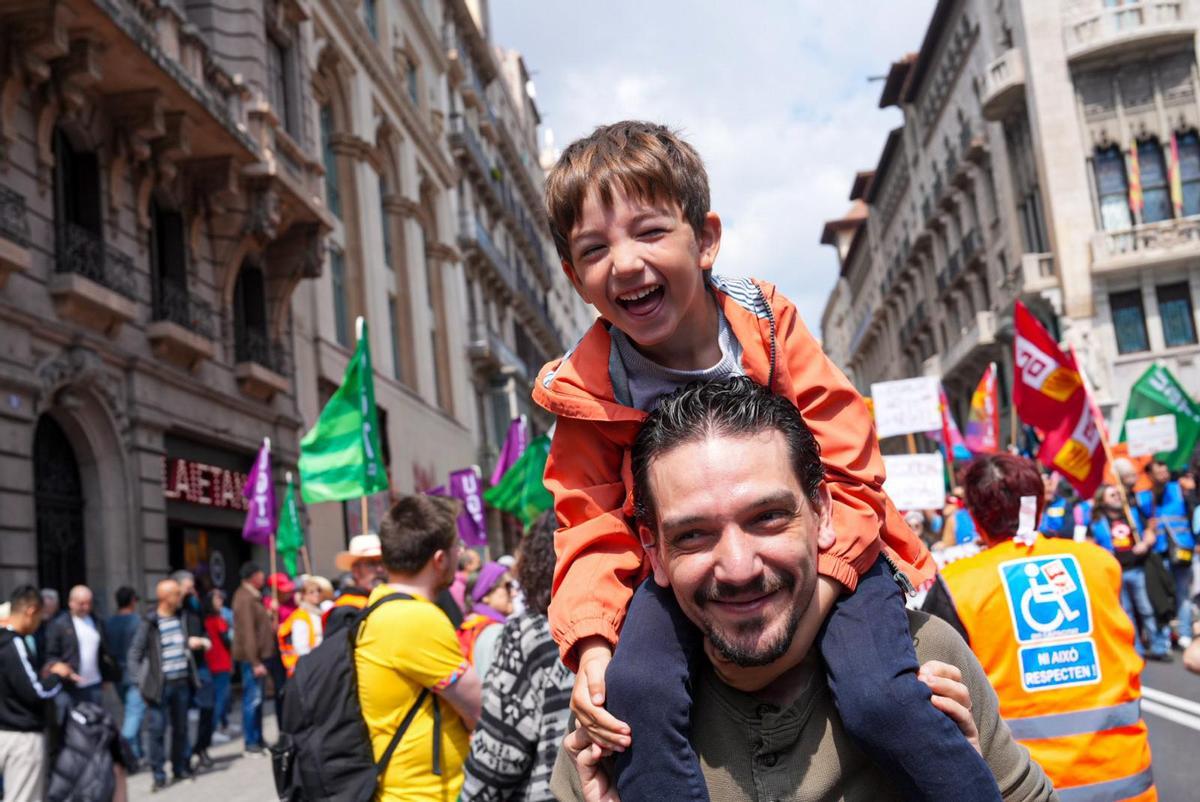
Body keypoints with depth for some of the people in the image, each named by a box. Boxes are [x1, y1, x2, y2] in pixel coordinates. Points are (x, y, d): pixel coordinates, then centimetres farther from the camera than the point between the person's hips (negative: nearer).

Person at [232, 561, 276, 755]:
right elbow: (247, 632, -20)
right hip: (251, 657, -10)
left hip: (259, 655, 10)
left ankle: (258, 739, 21)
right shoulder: (245, 598, -16)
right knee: (252, 699, -6)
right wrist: (255, 662, -22)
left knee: (257, 699, 14)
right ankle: (251, 742, 0)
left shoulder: (253, 596, 15)